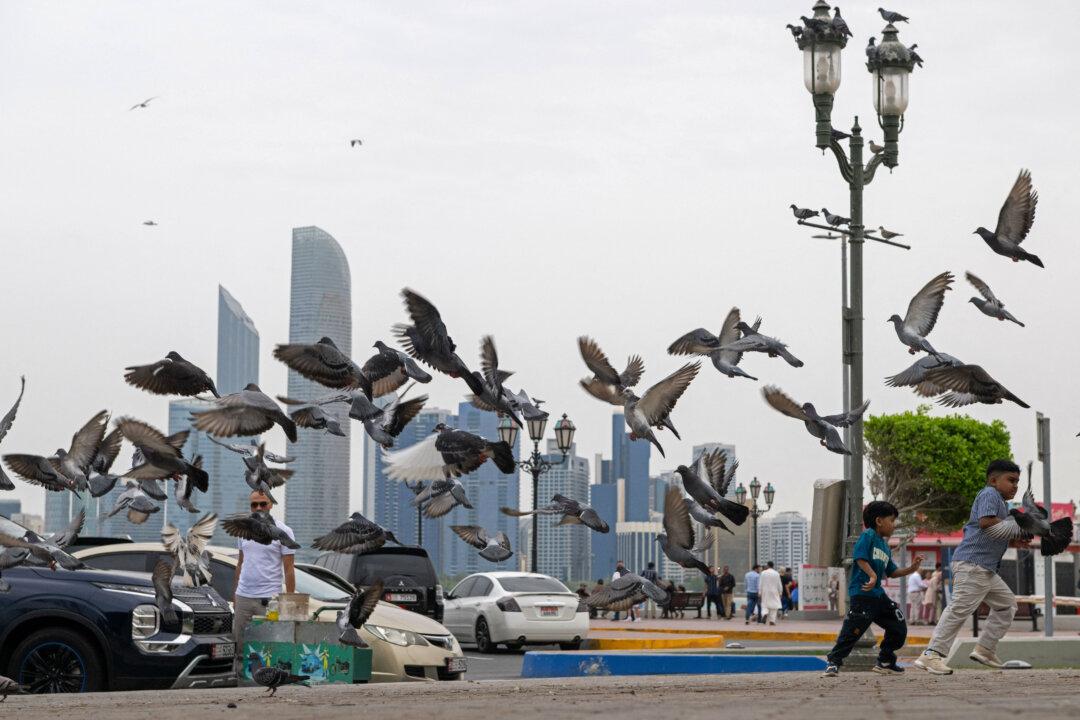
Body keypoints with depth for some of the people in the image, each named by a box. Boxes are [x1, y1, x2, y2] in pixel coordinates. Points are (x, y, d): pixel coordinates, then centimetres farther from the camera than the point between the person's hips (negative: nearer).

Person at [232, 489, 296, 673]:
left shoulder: (283, 531, -5)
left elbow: (289, 569, -6)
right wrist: (234, 595, 15)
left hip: (268, 599, -5)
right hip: (243, 596, 6)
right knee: (239, 645, 8)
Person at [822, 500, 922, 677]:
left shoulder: (885, 546, 21)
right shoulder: (868, 535, -5)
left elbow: (891, 572, 23)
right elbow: (860, 558, -17)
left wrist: (910, 569, 11)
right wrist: (872, 575, -26)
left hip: (878, 594, 9)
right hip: (861, 592, -9)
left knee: (898, 627, 10)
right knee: (852, 630, -16)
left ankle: (885, 662, 23)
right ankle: (833, 662, -8)